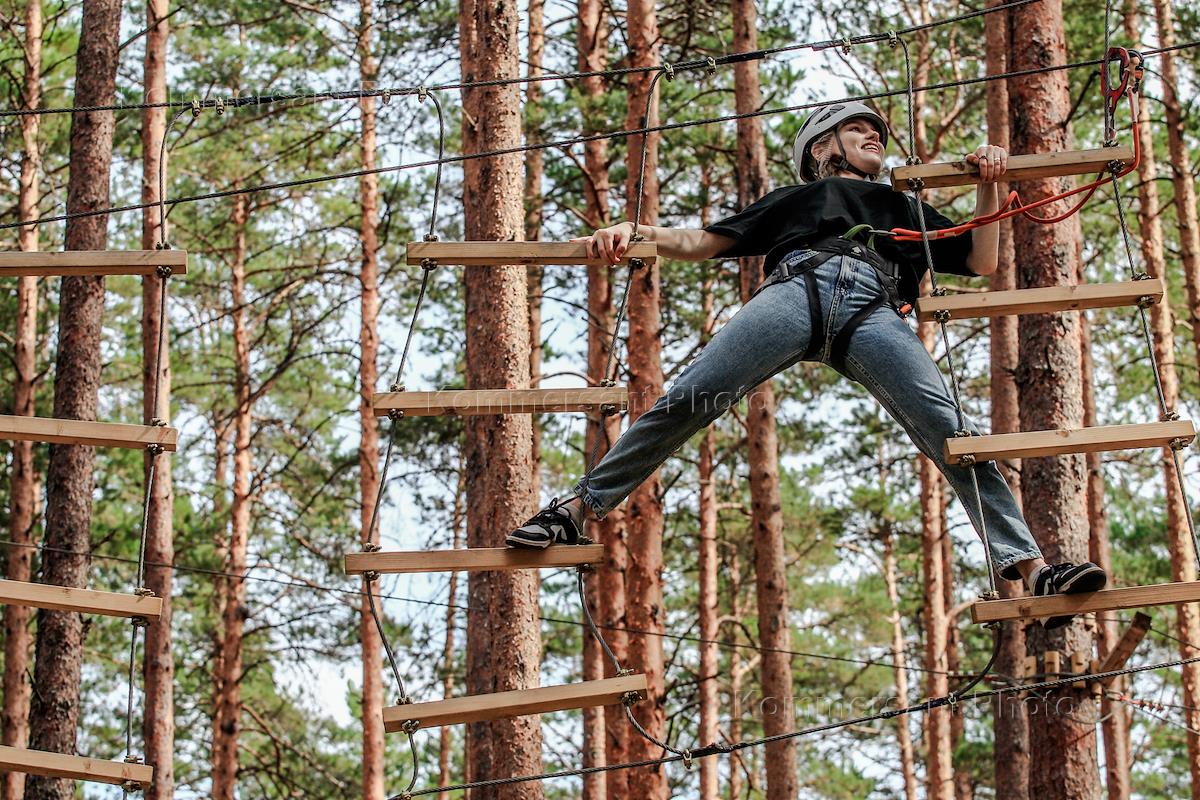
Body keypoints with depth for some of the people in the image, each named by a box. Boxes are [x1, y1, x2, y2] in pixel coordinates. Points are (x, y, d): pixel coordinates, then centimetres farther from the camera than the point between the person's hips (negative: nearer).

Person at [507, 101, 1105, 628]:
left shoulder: (904, 207, 44)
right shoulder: (795, 199, 39)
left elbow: (981, 262, 34)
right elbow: (698, 244, 33)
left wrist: (988, 185, 22)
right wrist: (634, 230, 15)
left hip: (875, 312, 0)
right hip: (797, 287, 0)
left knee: (951, 433, -21)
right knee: (685, 402, -18)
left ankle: (1030, 568, -31)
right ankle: (574, 513, -13)